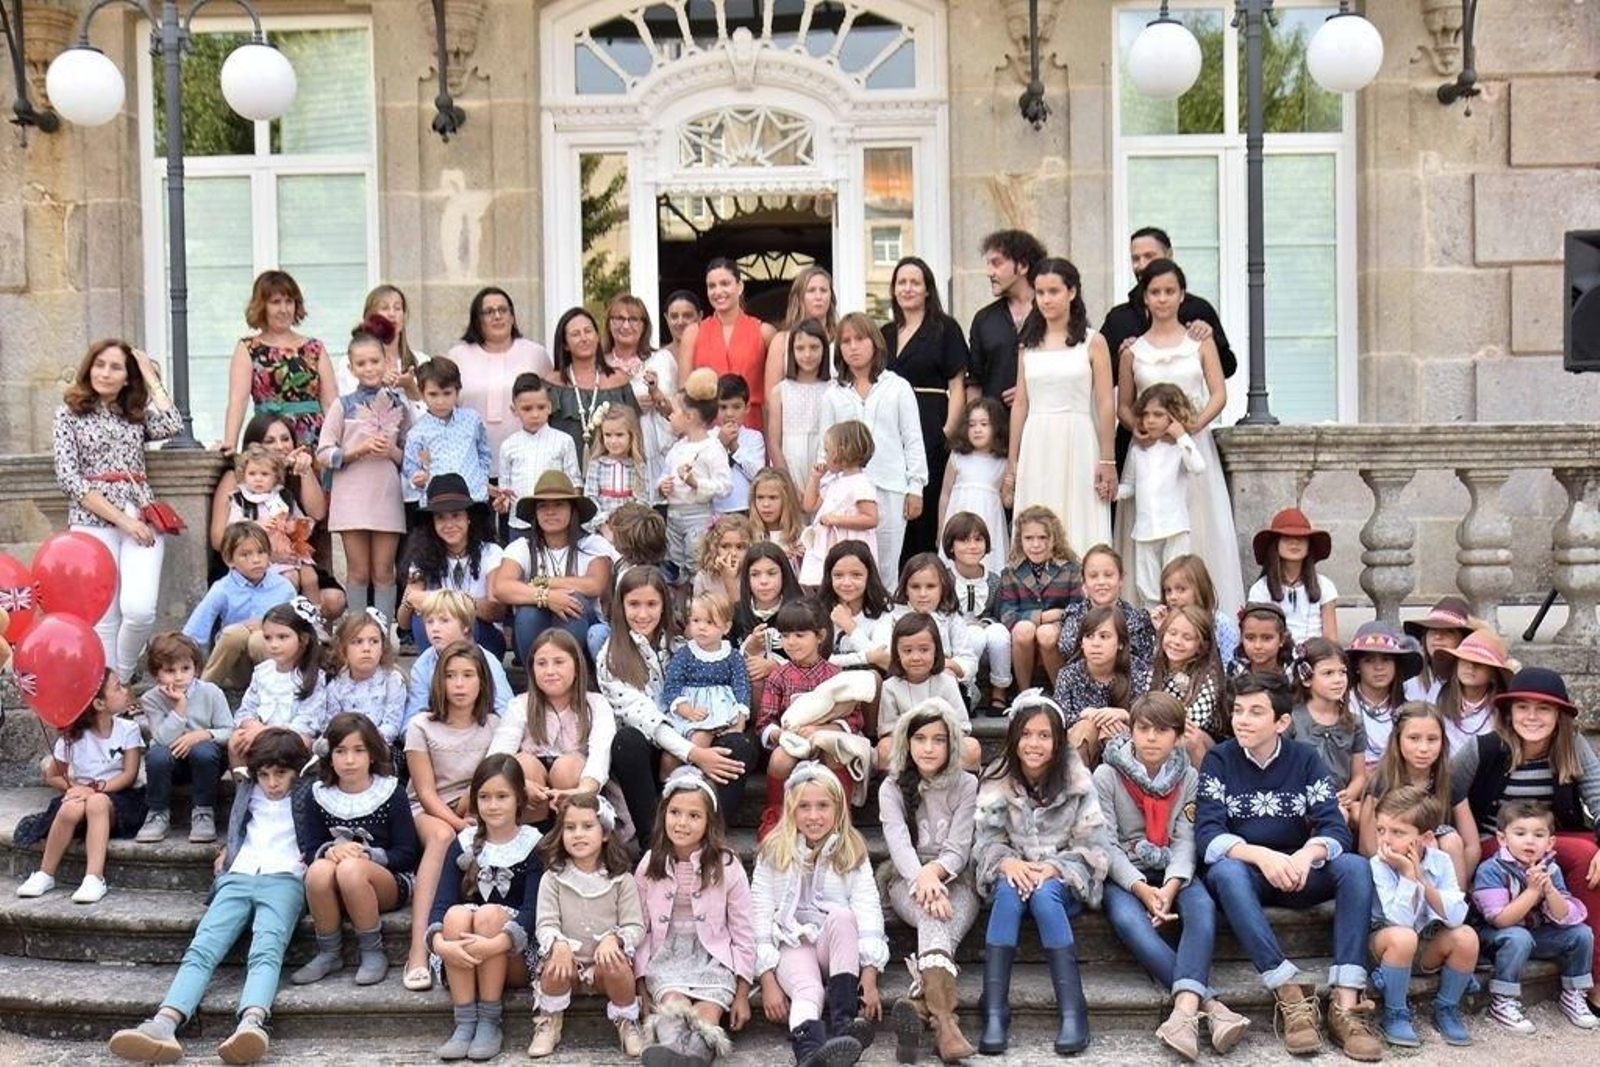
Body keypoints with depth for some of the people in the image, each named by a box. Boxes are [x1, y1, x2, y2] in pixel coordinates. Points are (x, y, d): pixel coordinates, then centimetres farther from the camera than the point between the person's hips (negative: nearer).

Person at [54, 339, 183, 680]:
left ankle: (123, 679, 6)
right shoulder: (70, 413, 8)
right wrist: (120, 518, -11)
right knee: (104, 617, -7)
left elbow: (172, 425, -6)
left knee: (139, 609, -17)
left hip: (141, 515, 2)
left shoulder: (138, 412, 17)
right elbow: (68, 479, -2)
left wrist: (150, 377, 6)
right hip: (93, 520, -2)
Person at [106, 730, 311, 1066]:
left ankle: (251, 1024, -61)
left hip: (284, 879, -4)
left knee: (267, 951, -33)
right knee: (201, 950, -24)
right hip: (237, 878, 4)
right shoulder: (248, 791, 28)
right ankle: (163, 1026, -48)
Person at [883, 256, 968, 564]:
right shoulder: (886, 333, 18)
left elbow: (957, 387, -3)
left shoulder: (945, 328, 2)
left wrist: (947, 433, -14)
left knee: (922, 509, -4)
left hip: (929, 431, -5)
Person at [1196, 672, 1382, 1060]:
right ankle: (1291, 998, -38)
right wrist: (1262, 857, -34)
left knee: (1356, 867, -25)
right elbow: (1207, 834, -16)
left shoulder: (1305, 759, 0)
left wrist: (1306, 855, -32)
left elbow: (1336, 829, -9)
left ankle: (1346, 1005, -32)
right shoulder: (1219, 760, -5)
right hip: (1245, 874, -2)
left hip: (1298, 876, 2)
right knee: (1224, 870, -35)